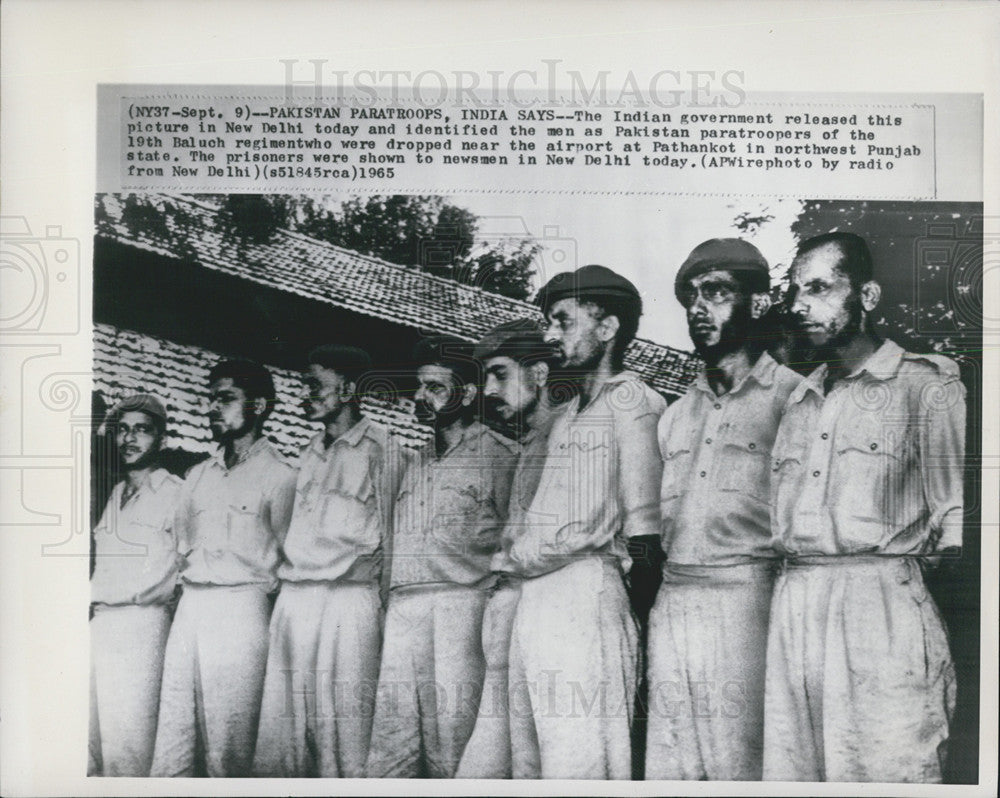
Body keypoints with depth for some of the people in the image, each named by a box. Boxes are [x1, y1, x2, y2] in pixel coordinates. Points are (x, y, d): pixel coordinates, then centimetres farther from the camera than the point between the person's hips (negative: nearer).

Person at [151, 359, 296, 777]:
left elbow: (274, 557, -1)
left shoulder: (279, 475, -1)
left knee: (226, 751, -5)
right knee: (170, 751, 4)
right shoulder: (198, 475, 20)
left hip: (241, 605, -6)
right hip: (190, 605, 6)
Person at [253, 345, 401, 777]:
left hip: (348, 596, -6)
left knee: (344, 721, -6)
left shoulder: (377, 444, 1)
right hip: (293, 596, 6)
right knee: (281, 722, 5)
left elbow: (386, 527, 0)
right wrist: (284, 574, 15)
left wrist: (382, 597, -3)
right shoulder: (309, 453, 20)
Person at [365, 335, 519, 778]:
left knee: (451, 744, -6)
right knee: (389, 749, 4)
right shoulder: (414, 464, 24)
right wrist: (391, 602, 13)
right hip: (402, 606, 6)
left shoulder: (499, 454, 5)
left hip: (461, 603, -6)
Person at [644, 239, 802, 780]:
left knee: (741, 766, -2)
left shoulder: (791, 397, 1)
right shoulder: (675, 414, 20)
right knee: (666, 768, 9)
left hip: (744, 603, -5)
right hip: (669, 607, 6)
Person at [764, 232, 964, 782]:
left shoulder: (927, 386, 3)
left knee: (885, 769, -6)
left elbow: (956, 522, -3)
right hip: (792, 608, 6)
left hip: (880, 605, -5)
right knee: (789, 772, 7)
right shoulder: (798, 401, 21)